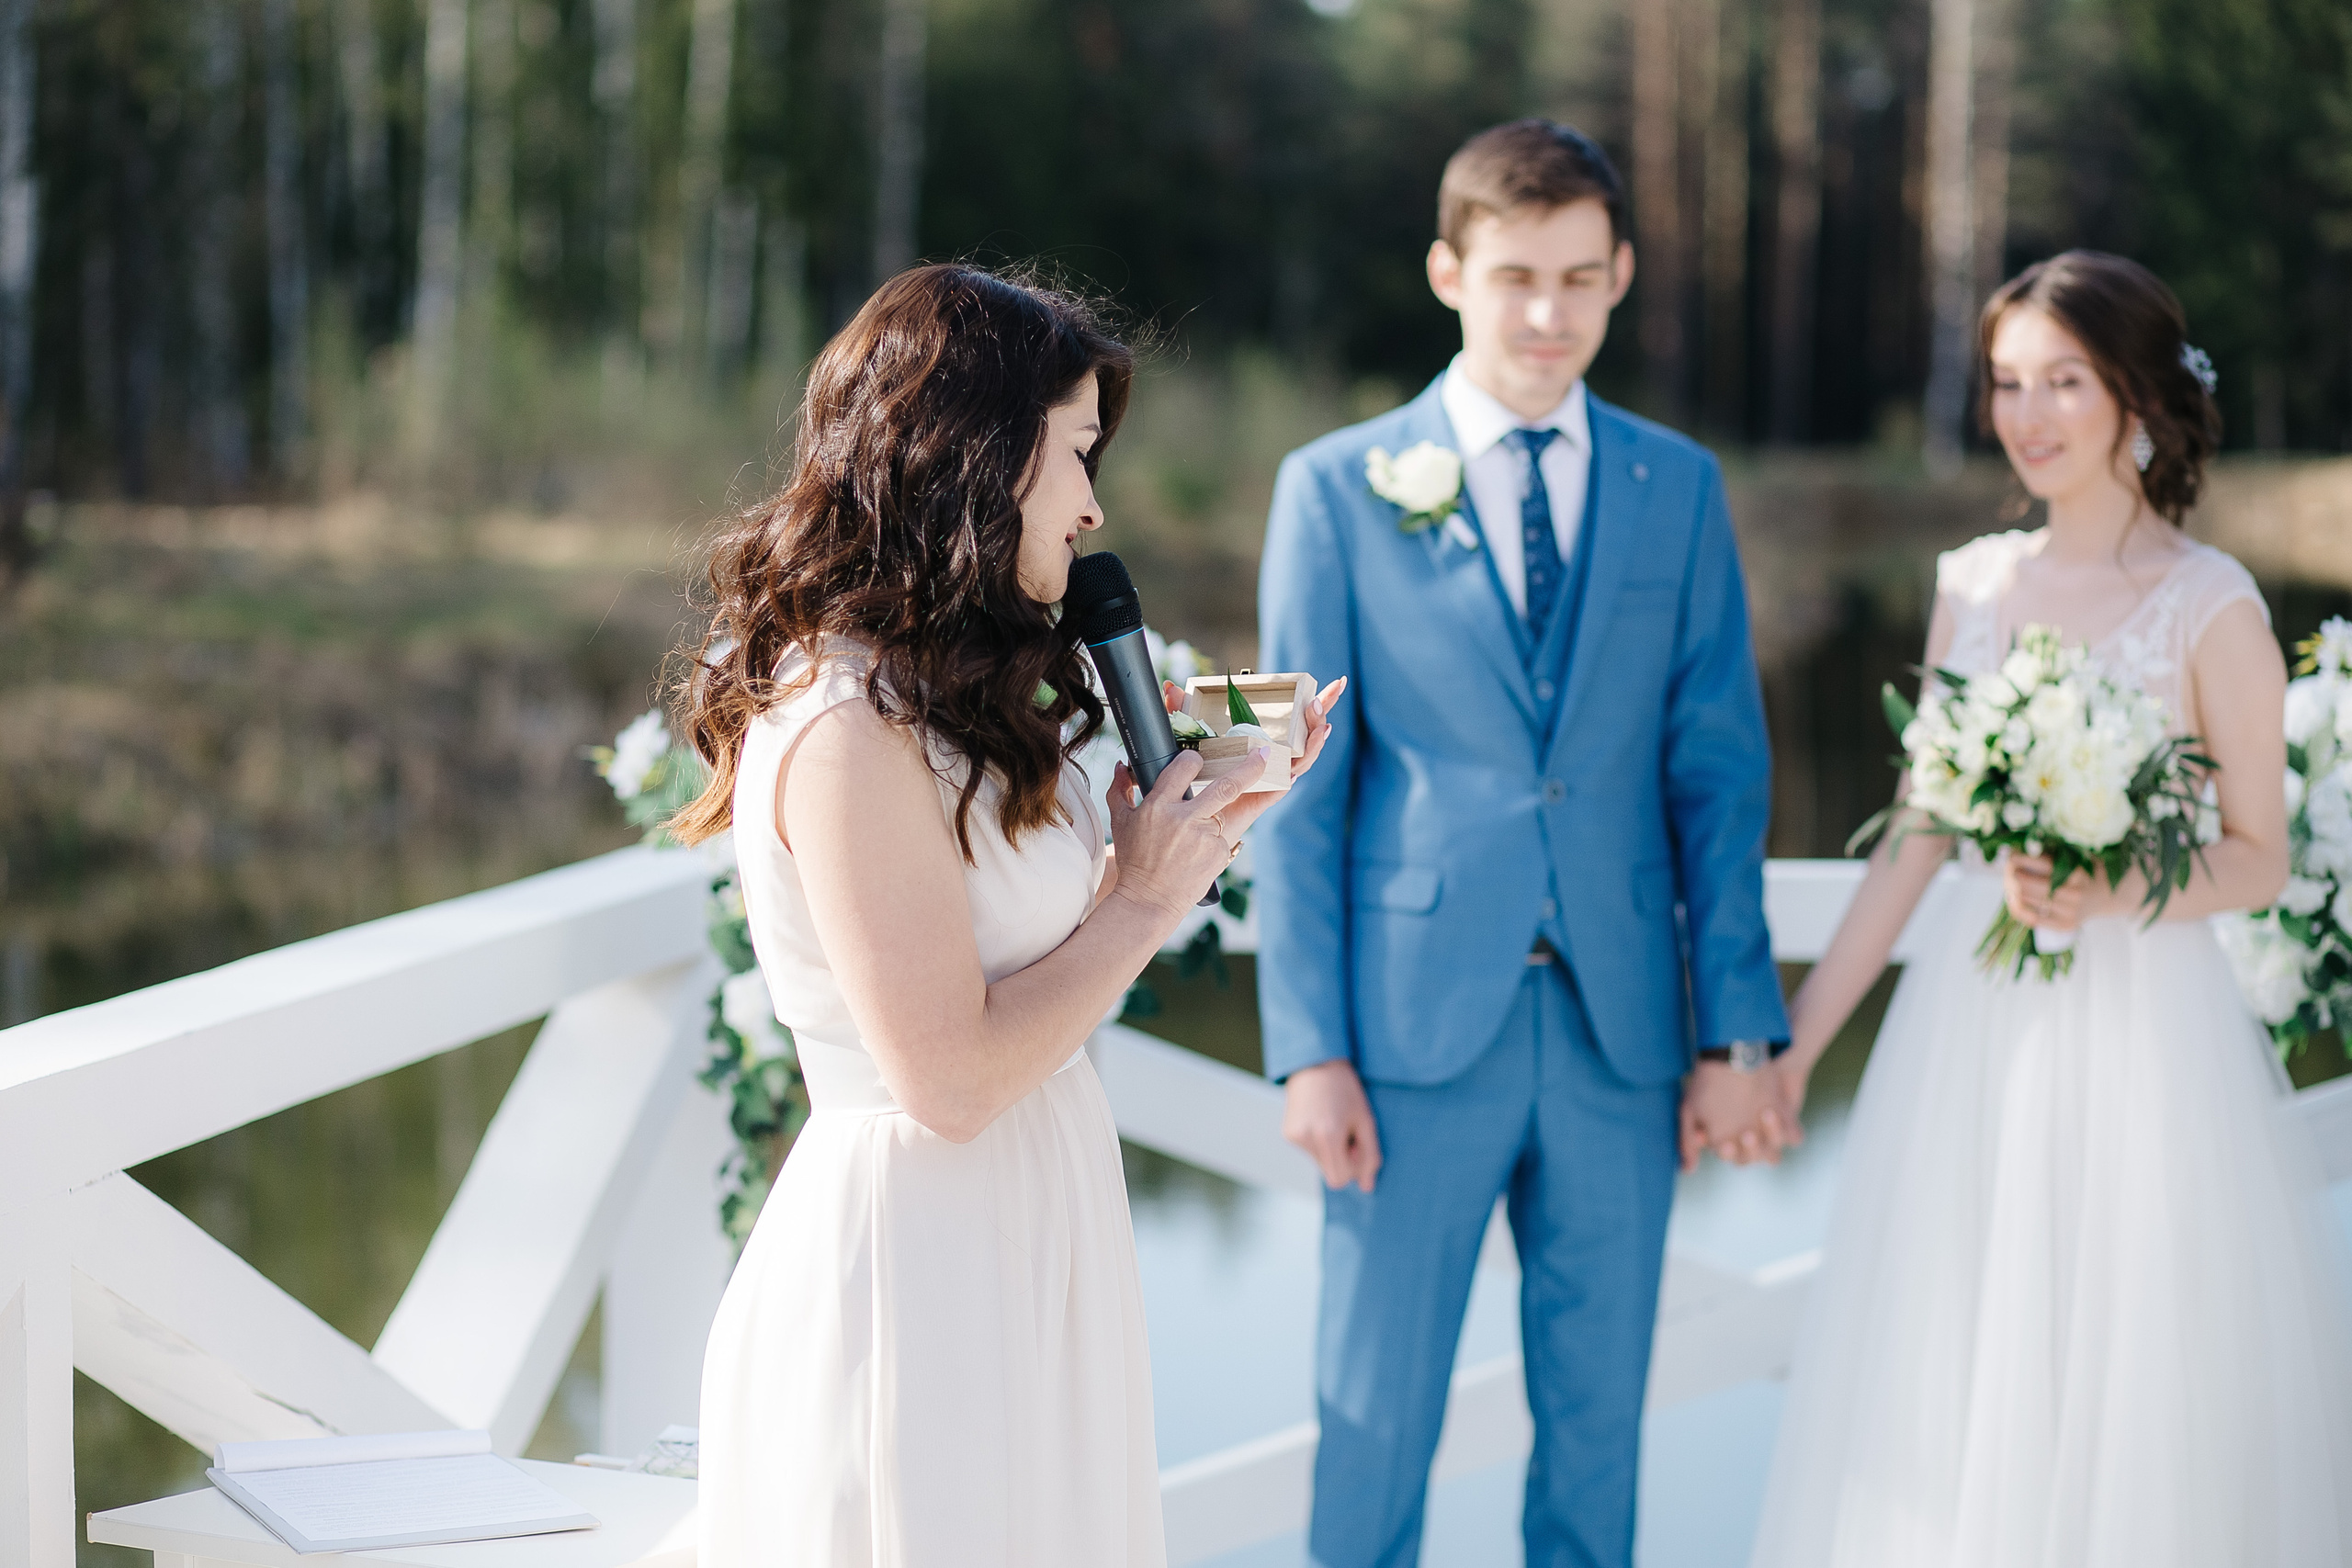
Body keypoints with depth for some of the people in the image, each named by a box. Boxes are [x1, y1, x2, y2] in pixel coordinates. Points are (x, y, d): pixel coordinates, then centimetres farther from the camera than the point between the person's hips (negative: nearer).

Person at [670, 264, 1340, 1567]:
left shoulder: (948, 699, 11)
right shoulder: (849, 729, -20)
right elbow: (952, 1078, -23)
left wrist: (1202, 811, 8)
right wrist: (1146, 899, -12)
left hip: (1021, 1252, 10)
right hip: (915, 1274, -10)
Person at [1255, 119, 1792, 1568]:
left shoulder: (1680, 490, 7)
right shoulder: (1339, 488, 0)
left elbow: (1718, 773, 6)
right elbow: (1299, 789, -1)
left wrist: (1737, 1029, 0)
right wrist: (1310, 1048, -7)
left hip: (1622, 1031, 2)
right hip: (1418, 1027, -2)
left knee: (1600, 1419, 11)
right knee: (1376, 1418, 5)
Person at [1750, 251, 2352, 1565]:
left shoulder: (2211, 605, -7)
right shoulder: (1973, 583, 7)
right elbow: (1918, 839, 11)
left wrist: (2109, 894, -22)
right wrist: (1800, 1035, 10)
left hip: (2141, 1033, -5)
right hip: (1970, 1028, 5)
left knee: (2131, 1399, 2)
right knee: (1941, 1397, 8)